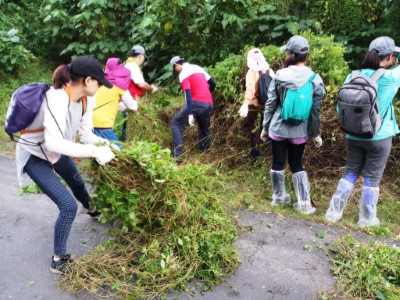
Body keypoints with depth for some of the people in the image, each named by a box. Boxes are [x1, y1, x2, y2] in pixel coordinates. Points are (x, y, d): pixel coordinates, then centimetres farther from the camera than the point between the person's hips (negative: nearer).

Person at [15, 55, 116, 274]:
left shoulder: (87, 99, -15)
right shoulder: (57, 99, -38)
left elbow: (84, 133, -12)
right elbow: (54, 143, -46)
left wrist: (103, 143, -29)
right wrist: (94, 151, -47)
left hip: (56, 151, 8)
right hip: (34, 156, -8)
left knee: (76, 182, 31)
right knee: (68, 206, -13)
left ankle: (91, 209, 65)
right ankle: (58, 260, 7)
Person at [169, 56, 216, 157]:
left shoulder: (183, 73, -3)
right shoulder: (198, 68, 20)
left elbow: (188, 94, -15)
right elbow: (213, 83, 22)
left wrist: (190, 114, -22)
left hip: (197, 103, -7)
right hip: (209, 104, 7)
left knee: (176, 123, 2)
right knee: (204, 129, 24)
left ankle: (177, 154, -8)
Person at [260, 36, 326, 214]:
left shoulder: (280, 75, -9)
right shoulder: (315, 79, -6)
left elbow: (270, 104, -5)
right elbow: (316, 110, -2)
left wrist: (265, 127, 6)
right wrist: (315, 133, 9)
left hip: (278, 128, -2)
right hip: (300, 131, 2)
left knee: (278, 163, 13)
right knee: (297, 164, 16)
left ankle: (279, 197, 29)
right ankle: (304, 204, 16)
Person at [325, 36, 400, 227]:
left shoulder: (353, 77, -3)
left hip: (354, 136, 4)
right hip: (379, 137, -3)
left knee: (350, 173, 16)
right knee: (372, 179, 9)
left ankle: (334, 212, 19)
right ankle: (367, 219, 22)